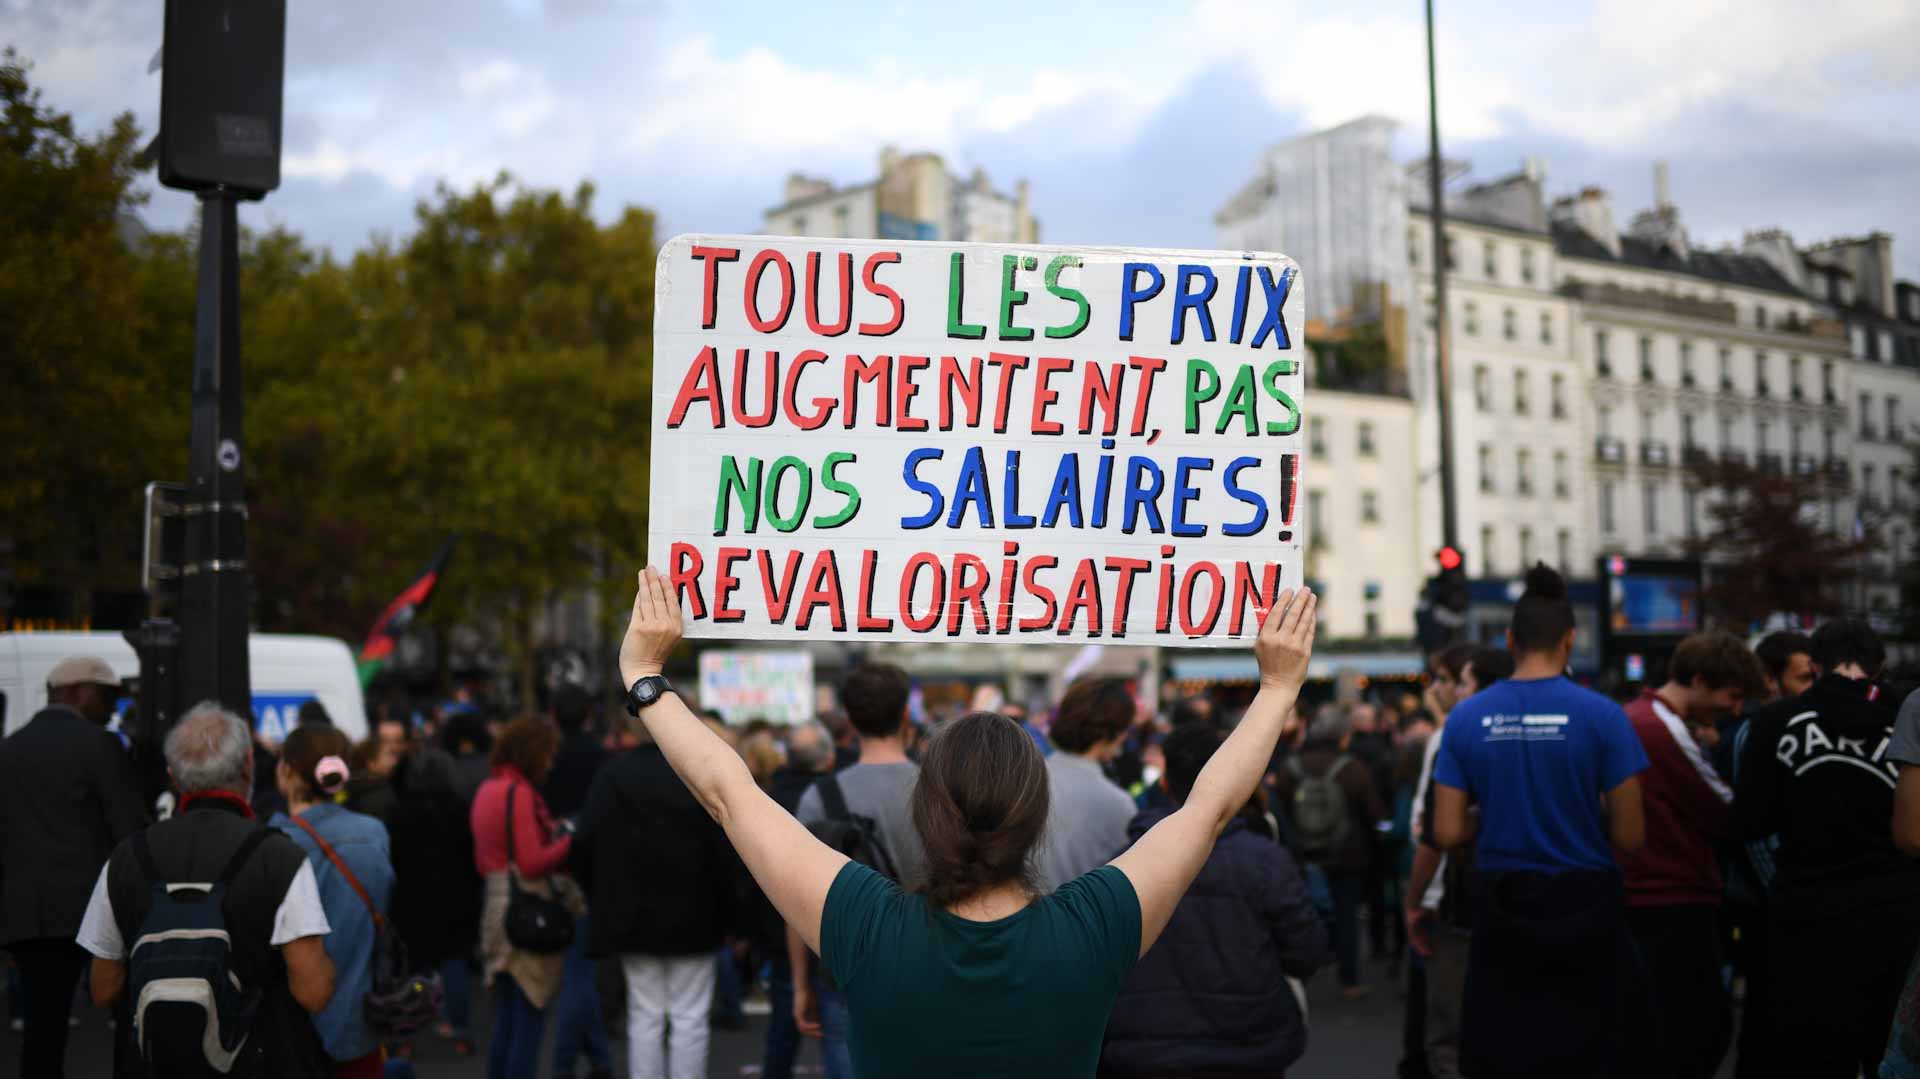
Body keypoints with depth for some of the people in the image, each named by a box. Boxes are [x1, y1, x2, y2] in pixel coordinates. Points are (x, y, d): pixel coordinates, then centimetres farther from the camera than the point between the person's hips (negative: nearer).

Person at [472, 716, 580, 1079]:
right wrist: (571, 841, -8)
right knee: (529, 1023, -2)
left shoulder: (487, 790, 12)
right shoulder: (520, 792, -14)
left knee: (505, 1023, 14)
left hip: (497, 909, 9)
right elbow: (532, 863, -19)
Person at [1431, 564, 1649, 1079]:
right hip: (1583, 907, -2)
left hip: (1502, 910, 2)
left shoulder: (1466, 717, -3)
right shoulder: (1601, 714, -10)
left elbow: (1447, 833, -3)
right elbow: (1629, 837, -8)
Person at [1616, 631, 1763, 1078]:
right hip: (1674, 906, -10)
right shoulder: (1669, 731, -17)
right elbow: (1729, 817, -11)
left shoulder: (1632, 718, 14)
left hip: (1641, 899, 10)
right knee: (1706, 1028, -2)